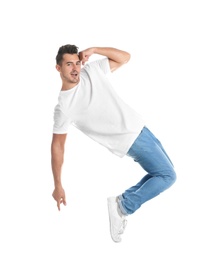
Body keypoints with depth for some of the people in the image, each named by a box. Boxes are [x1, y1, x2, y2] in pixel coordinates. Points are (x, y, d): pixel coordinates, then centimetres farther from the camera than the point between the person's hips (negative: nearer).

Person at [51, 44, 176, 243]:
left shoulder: (92, 70, -1)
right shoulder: (64, 106, -16)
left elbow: (125, 57, 5)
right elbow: (57, 146, -11)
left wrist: (94, 50, -11)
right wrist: (58, 186, -9)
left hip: (138, 126, 7)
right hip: (130, 139, -7)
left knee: (164, 170, 15)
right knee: (168, 176, -12)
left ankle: (125, 201, 12)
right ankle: (123, 207, -7)